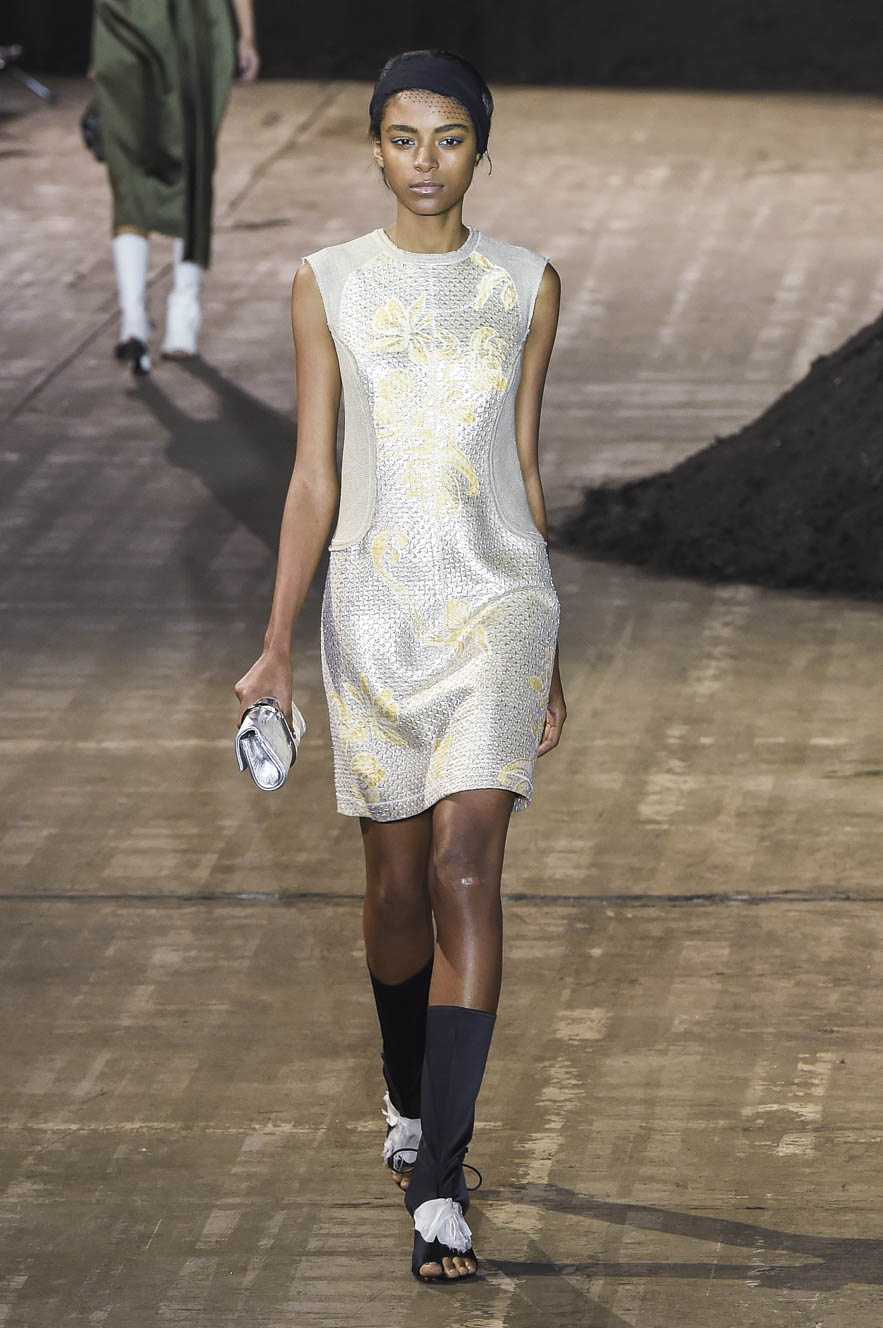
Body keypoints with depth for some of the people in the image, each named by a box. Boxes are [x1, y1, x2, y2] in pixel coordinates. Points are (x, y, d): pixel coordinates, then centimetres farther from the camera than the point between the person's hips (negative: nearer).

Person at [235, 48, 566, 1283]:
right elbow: (314, 479, 3)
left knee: (466, 870, -13)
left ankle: (439, 1182, -16)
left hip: (498, 601, -1)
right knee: (397, 879, 11)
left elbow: (523, 471, 10)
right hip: (375, 611, 1)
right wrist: (279, 644, -5)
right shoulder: (328, 286, 3)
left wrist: (548, 653, 12)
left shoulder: (527, 286, 4)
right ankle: (409, 1099, 38)